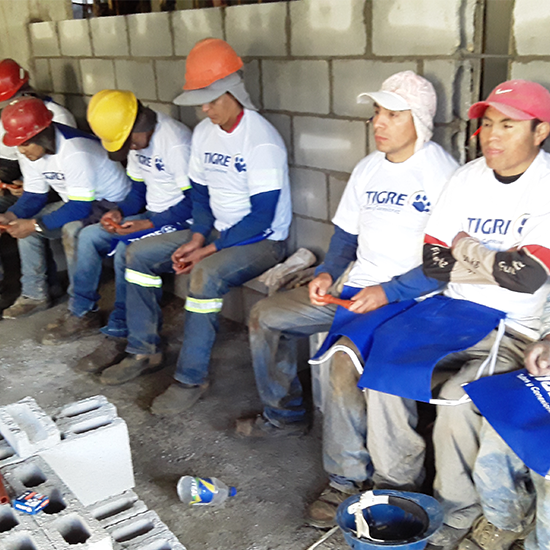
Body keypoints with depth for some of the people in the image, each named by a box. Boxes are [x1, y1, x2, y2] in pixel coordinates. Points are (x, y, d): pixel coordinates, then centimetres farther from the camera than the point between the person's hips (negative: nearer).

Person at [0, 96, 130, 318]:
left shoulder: (75, 152, -32)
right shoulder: (30, 153, -4)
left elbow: (80, 208, -32)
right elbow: (34, 197, 2)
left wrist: (36, 225, -33)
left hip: (112, 203, -9)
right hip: (76, 202, 9)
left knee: (73, 228, -36)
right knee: (23, 223, -1)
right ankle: (34, 295, 8)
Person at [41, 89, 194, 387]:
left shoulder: (175, 143, -22)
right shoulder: (138, 140, 7)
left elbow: (195, 202, -23)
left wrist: (148, 224, -24)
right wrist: (119, 212, -3)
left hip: (186, 225, -9)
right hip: (153, 217, 9)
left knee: (131, 253, -30)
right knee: (89, 236, 4)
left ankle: (143, 350, -20)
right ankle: (82, 315, 18)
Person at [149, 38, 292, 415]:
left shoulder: (262, 141, -20)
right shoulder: (204, 132, 5)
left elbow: (261, 217, -23)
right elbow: (201, 193, 12)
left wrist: (210, 249, -23)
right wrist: (197, 238, -5)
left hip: (263, 240, -8)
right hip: (219, 231, 8)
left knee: (206, 275, -35)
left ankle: (192, 379, -20)